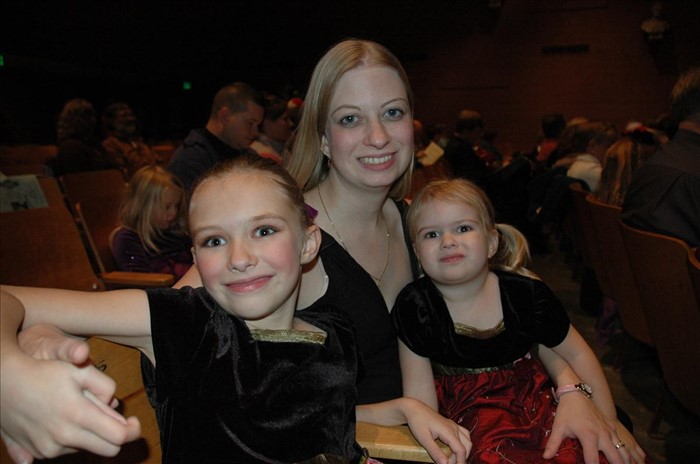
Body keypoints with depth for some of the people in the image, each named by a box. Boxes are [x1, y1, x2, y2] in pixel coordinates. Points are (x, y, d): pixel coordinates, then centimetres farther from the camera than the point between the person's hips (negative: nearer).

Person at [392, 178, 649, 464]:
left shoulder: (527, 295, -9)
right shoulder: (415, 306, -12)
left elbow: (576, 354, 5)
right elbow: (418, 386, -8)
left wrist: (609, 421, 8)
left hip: (533, 404, 3)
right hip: (465, 414, -2)